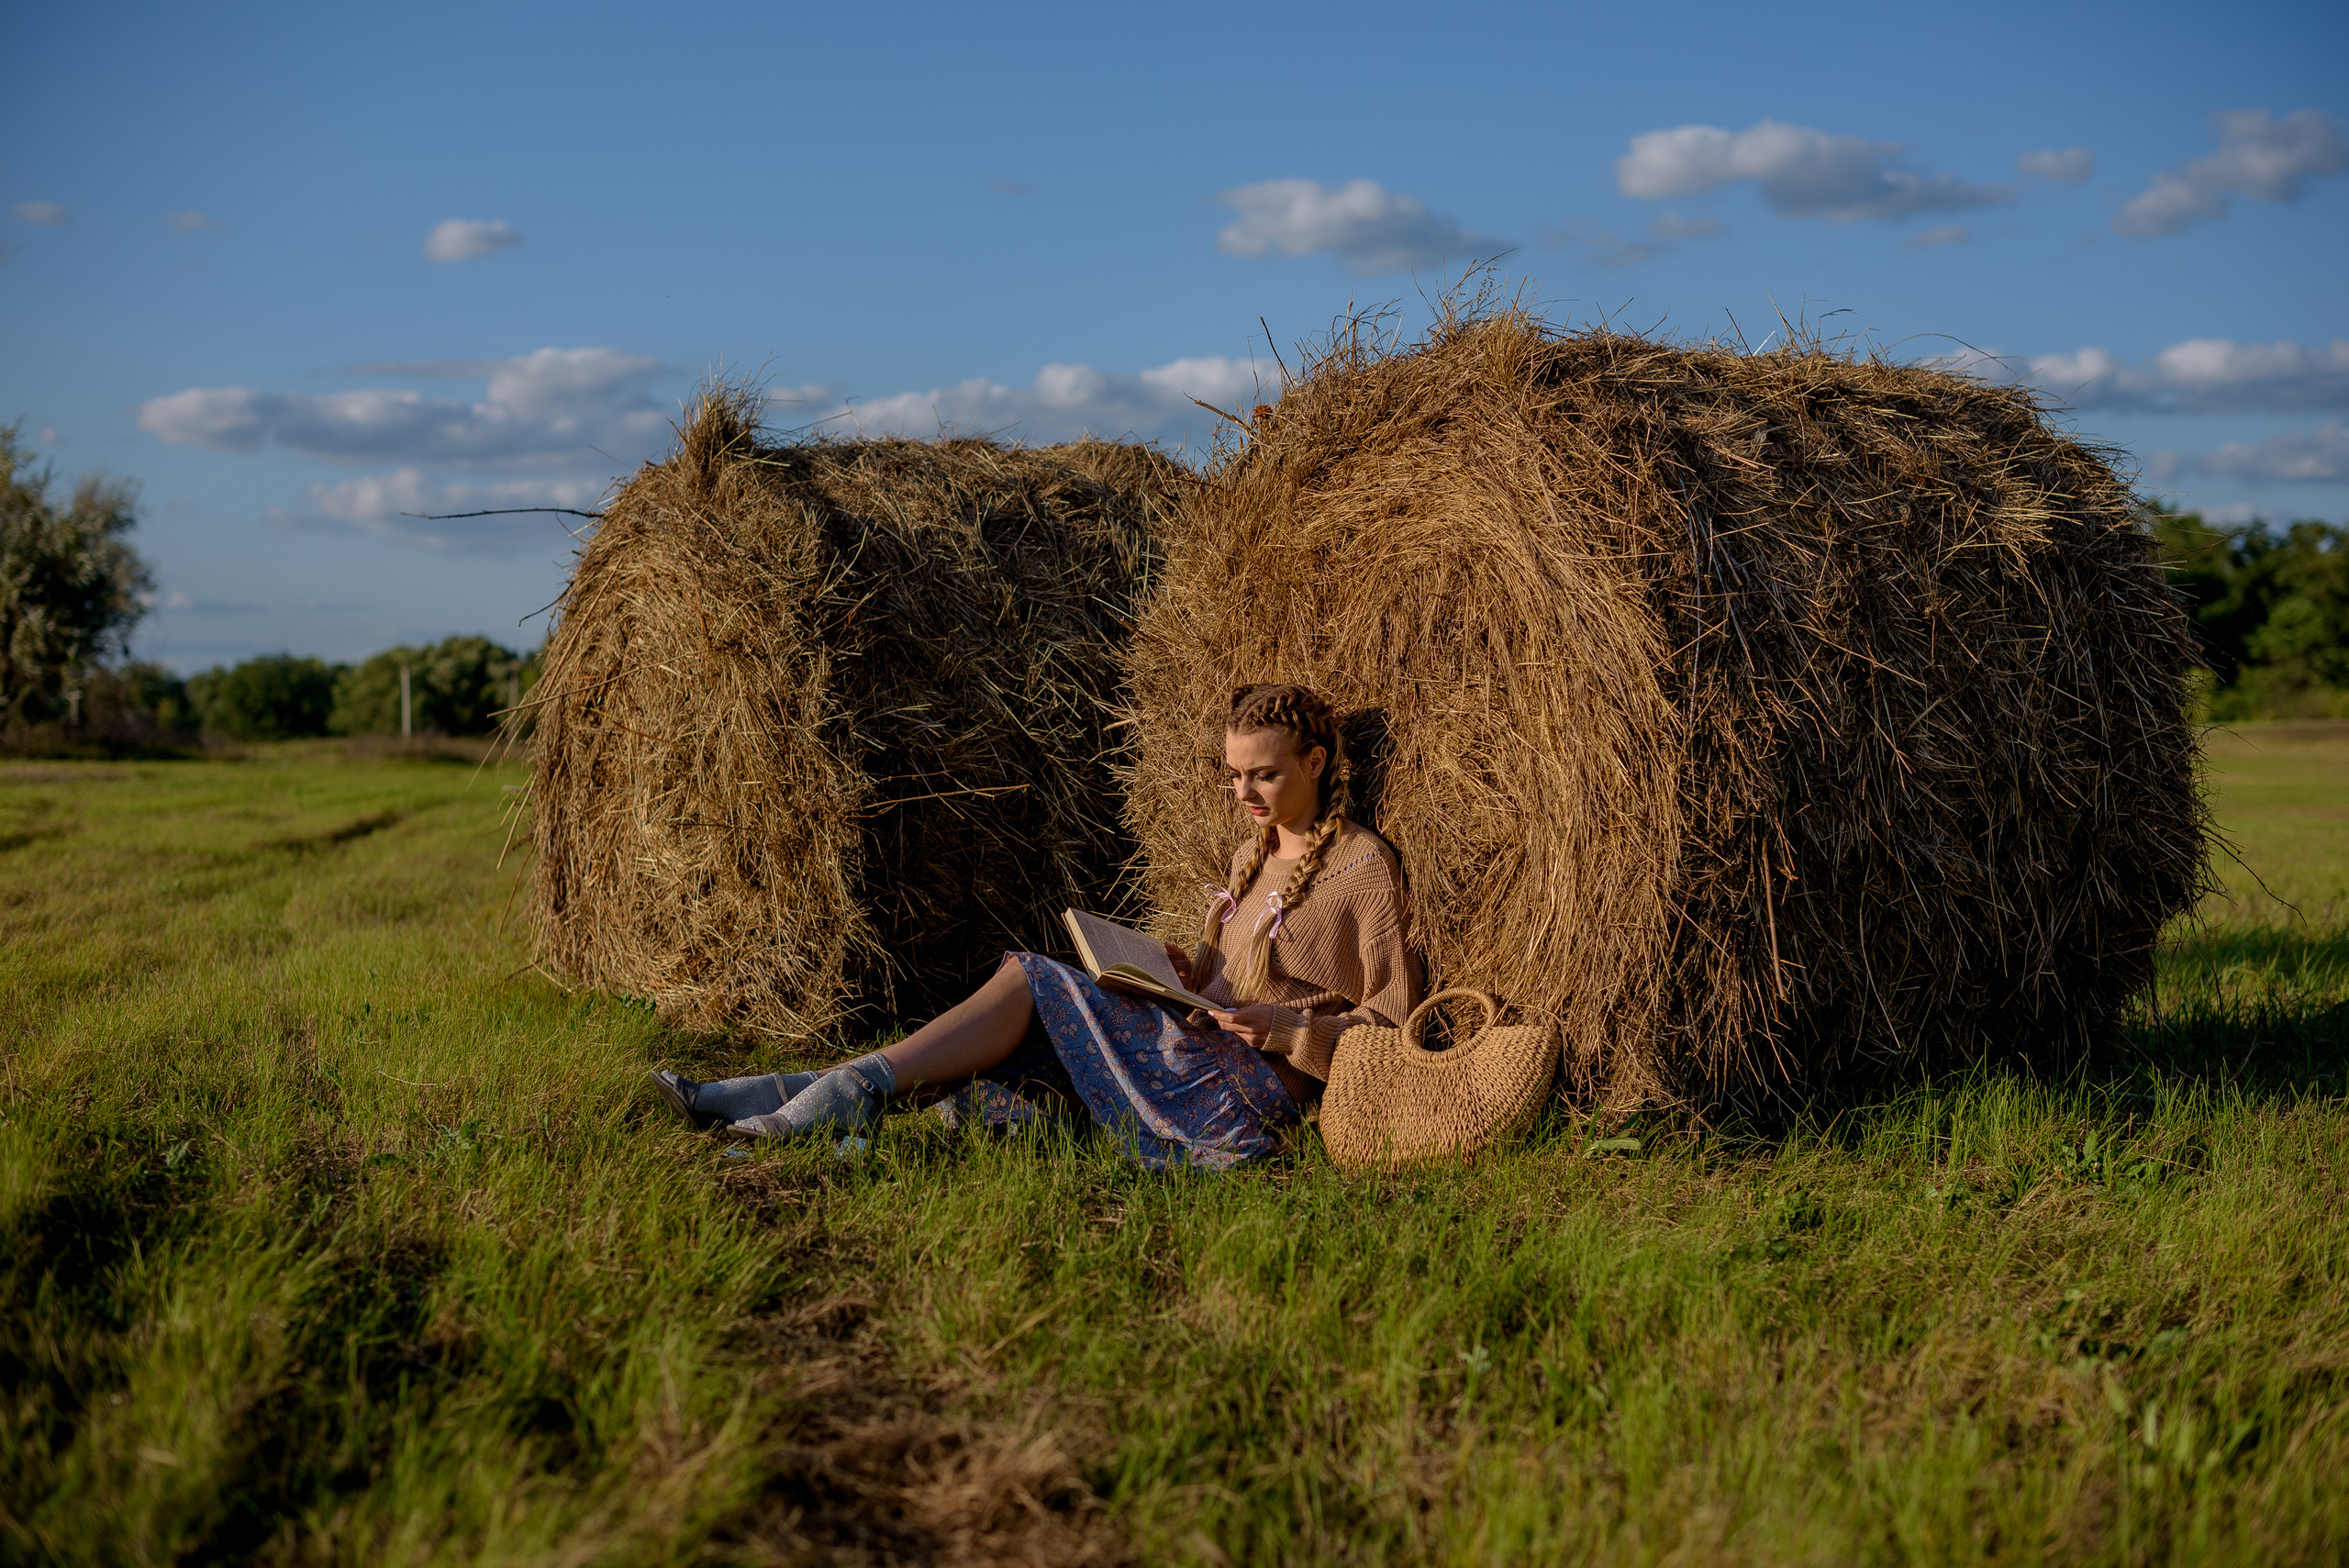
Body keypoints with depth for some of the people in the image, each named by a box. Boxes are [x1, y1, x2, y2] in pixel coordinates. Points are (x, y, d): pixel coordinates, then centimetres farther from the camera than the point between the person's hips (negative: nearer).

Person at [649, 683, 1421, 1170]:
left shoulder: (1364, 864, -5)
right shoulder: (1254, 853, 19)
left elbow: (1392, 1020, -6)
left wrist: (1291, 1028, -21)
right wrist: (1187, 971, 4)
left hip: (1259, 1086, -7)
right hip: (1200, 1057, 8)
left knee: (1030, 980, -20)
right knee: (1013, 1041, -13)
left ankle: (858, 1088, -25)